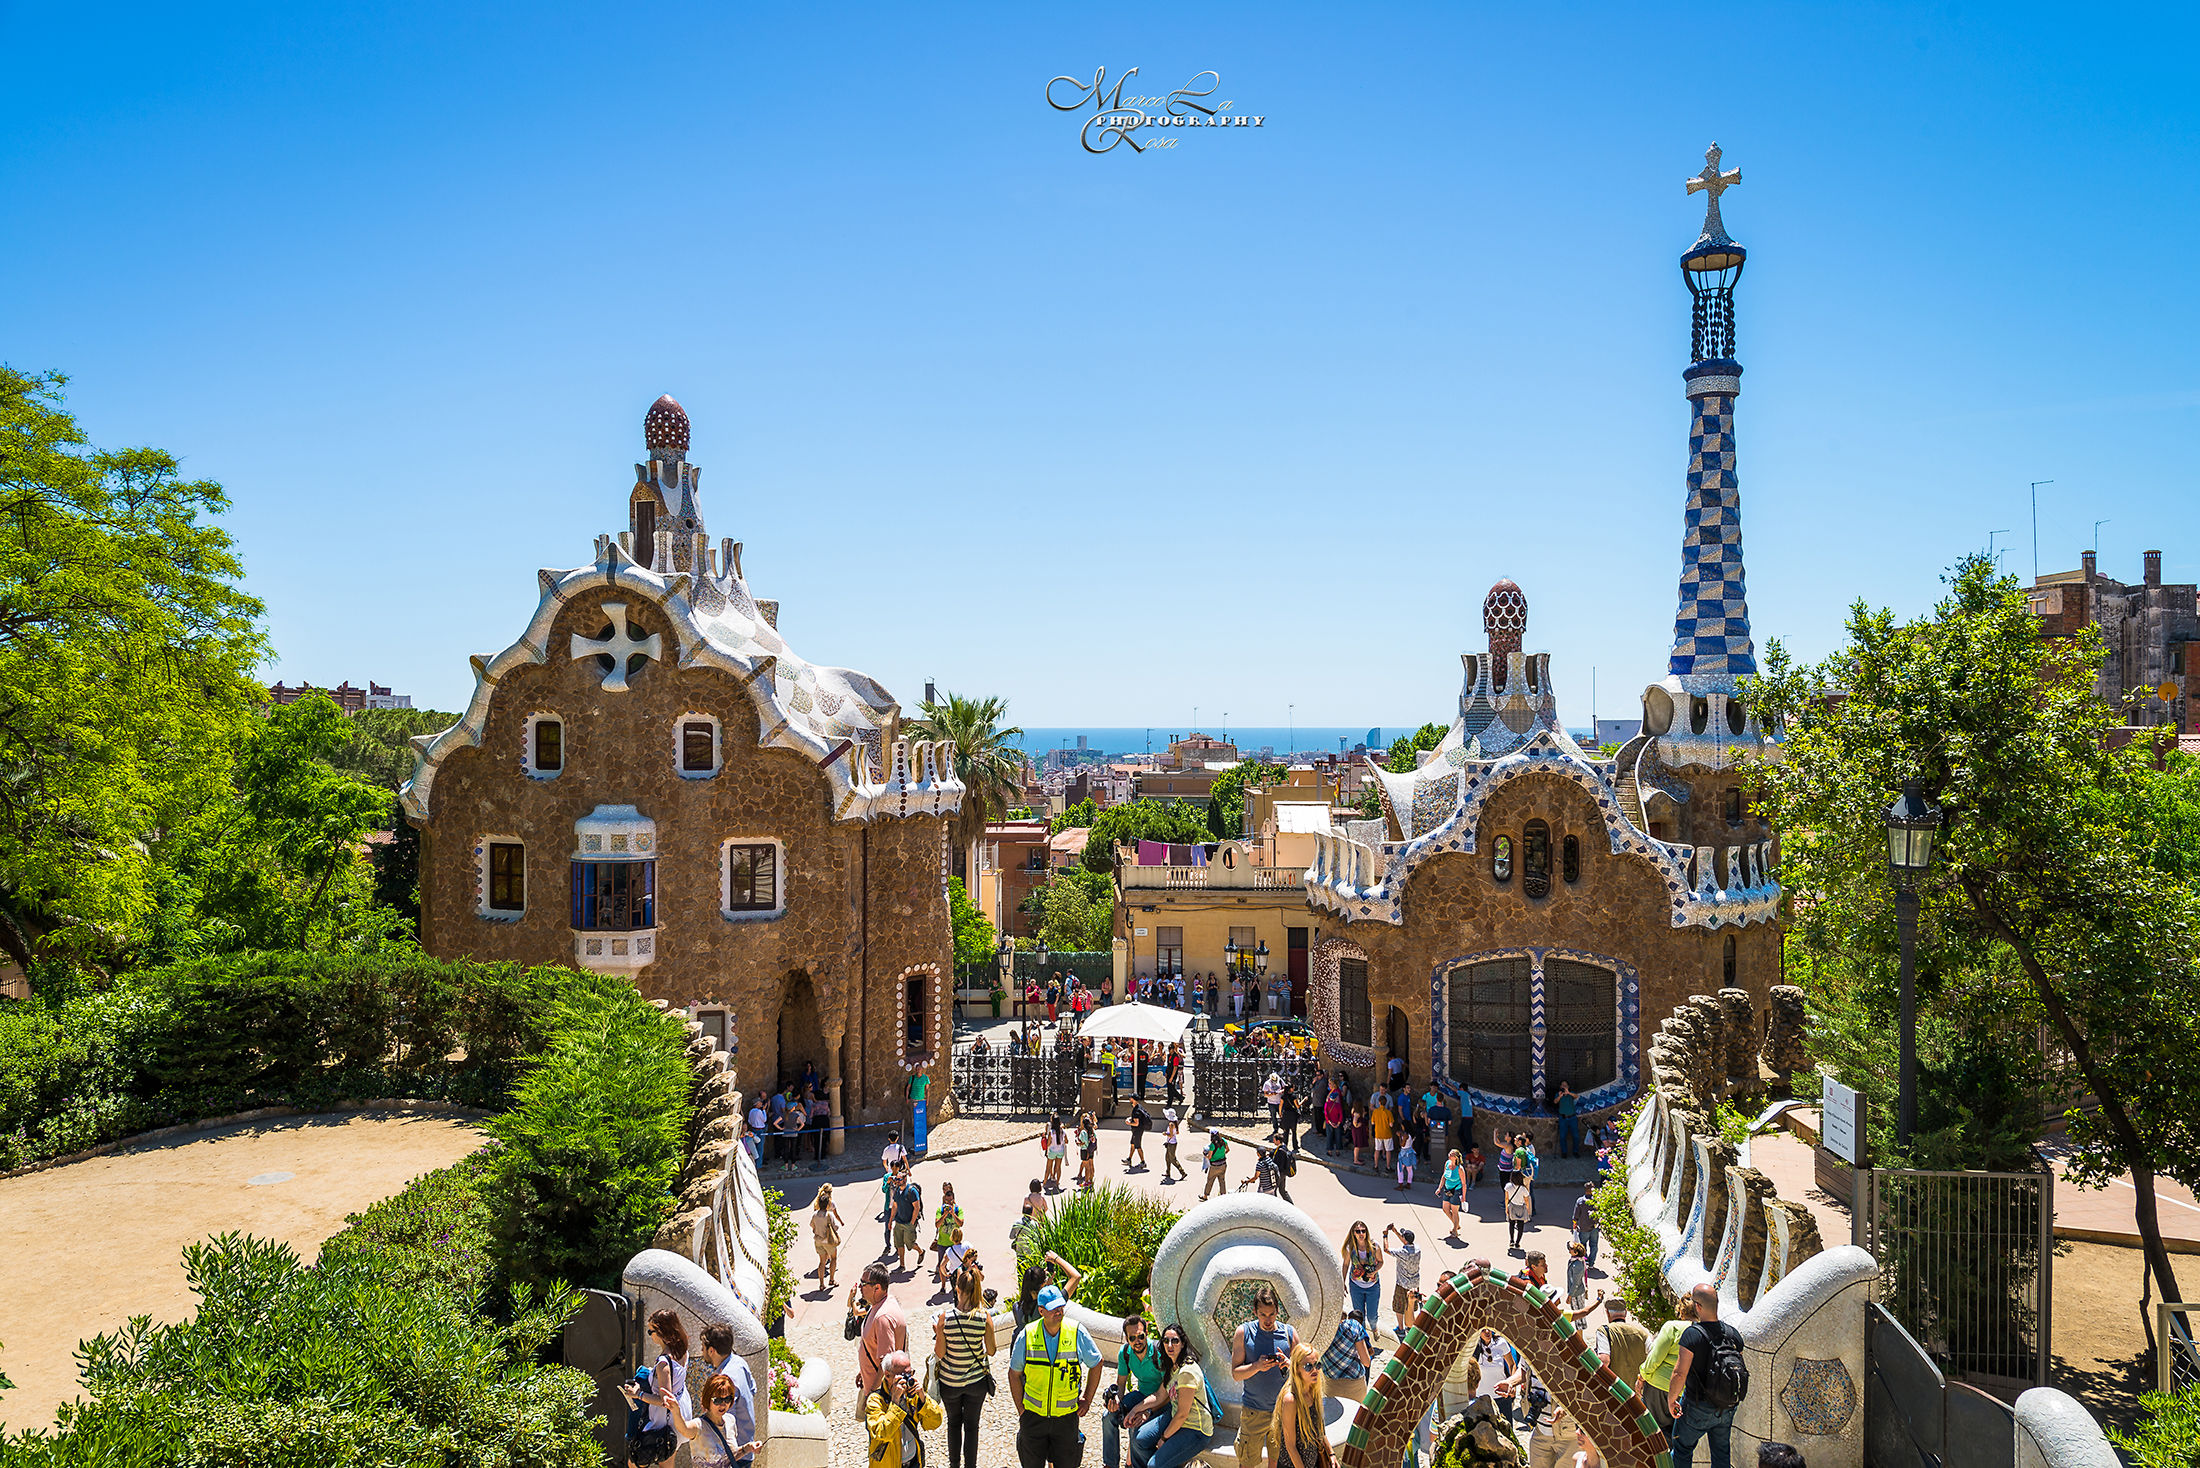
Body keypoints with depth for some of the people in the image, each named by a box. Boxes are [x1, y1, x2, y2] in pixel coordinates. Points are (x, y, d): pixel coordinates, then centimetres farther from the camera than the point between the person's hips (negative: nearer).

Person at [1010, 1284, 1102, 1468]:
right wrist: (1021, 1409, 1)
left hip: (1066, 1416, 0)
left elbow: (1096, 1364, 6)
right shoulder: (1027, 1336, -8)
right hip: (1033, 1415, 0)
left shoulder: (1077, 1334, -8)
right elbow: (1014, 1374, 4)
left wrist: (1087, 1400, 4)